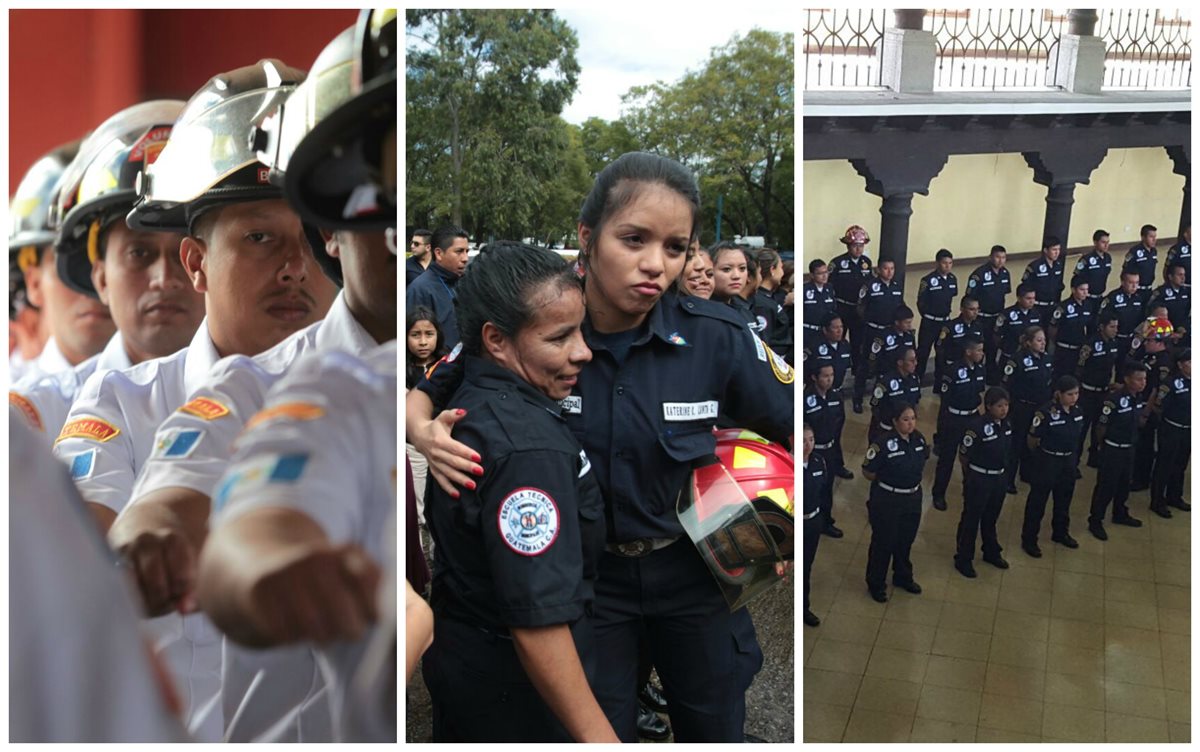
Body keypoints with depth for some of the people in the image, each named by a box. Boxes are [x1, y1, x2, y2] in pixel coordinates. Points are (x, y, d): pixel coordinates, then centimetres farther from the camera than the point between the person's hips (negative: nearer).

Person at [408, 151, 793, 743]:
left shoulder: (716, 338, -19)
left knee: (716, 731, 21)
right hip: (584, 576, 0)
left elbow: (791, 427, -9)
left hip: (691, 568, 1)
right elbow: (424, 396, -3)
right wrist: (426, 434, -24)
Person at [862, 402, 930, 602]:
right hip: (886, 500, -6)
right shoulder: (884, 443, -24)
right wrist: (887, 481, -2)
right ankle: (876, 584, 28)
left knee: (906, 540, 23)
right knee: (883, 542, 9)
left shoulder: (919, 438, -5)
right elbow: (867, 472, -15)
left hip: (912, 498, 6)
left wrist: (912, 479, 4)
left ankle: (903, 577, 46)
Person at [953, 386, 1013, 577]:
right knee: (971, 519, 8)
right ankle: (963, 559, 22)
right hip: (978, 479, -6)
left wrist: (1000, 471, 13)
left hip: (999, 477, 6)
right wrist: (973, 477, -1)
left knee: (991, 517, 24)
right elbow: (963, 455, -15)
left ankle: (991, 552, 43)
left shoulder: (1006, 424, -3)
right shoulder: (977, 426, -24)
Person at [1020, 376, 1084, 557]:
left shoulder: (1077, 411, -4)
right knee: (1037, 501, 4)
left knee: (1064, 499, 23)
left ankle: (1060, 533, 44)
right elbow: (1032, 440, -16)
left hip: (1069, 461, 7)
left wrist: (1074, 457, 13)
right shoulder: (1046, 412, -24)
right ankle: (1029, 540, 16)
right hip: (1047, 461, -7)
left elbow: (1076, 435, 12)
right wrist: (1041, 454, 1)